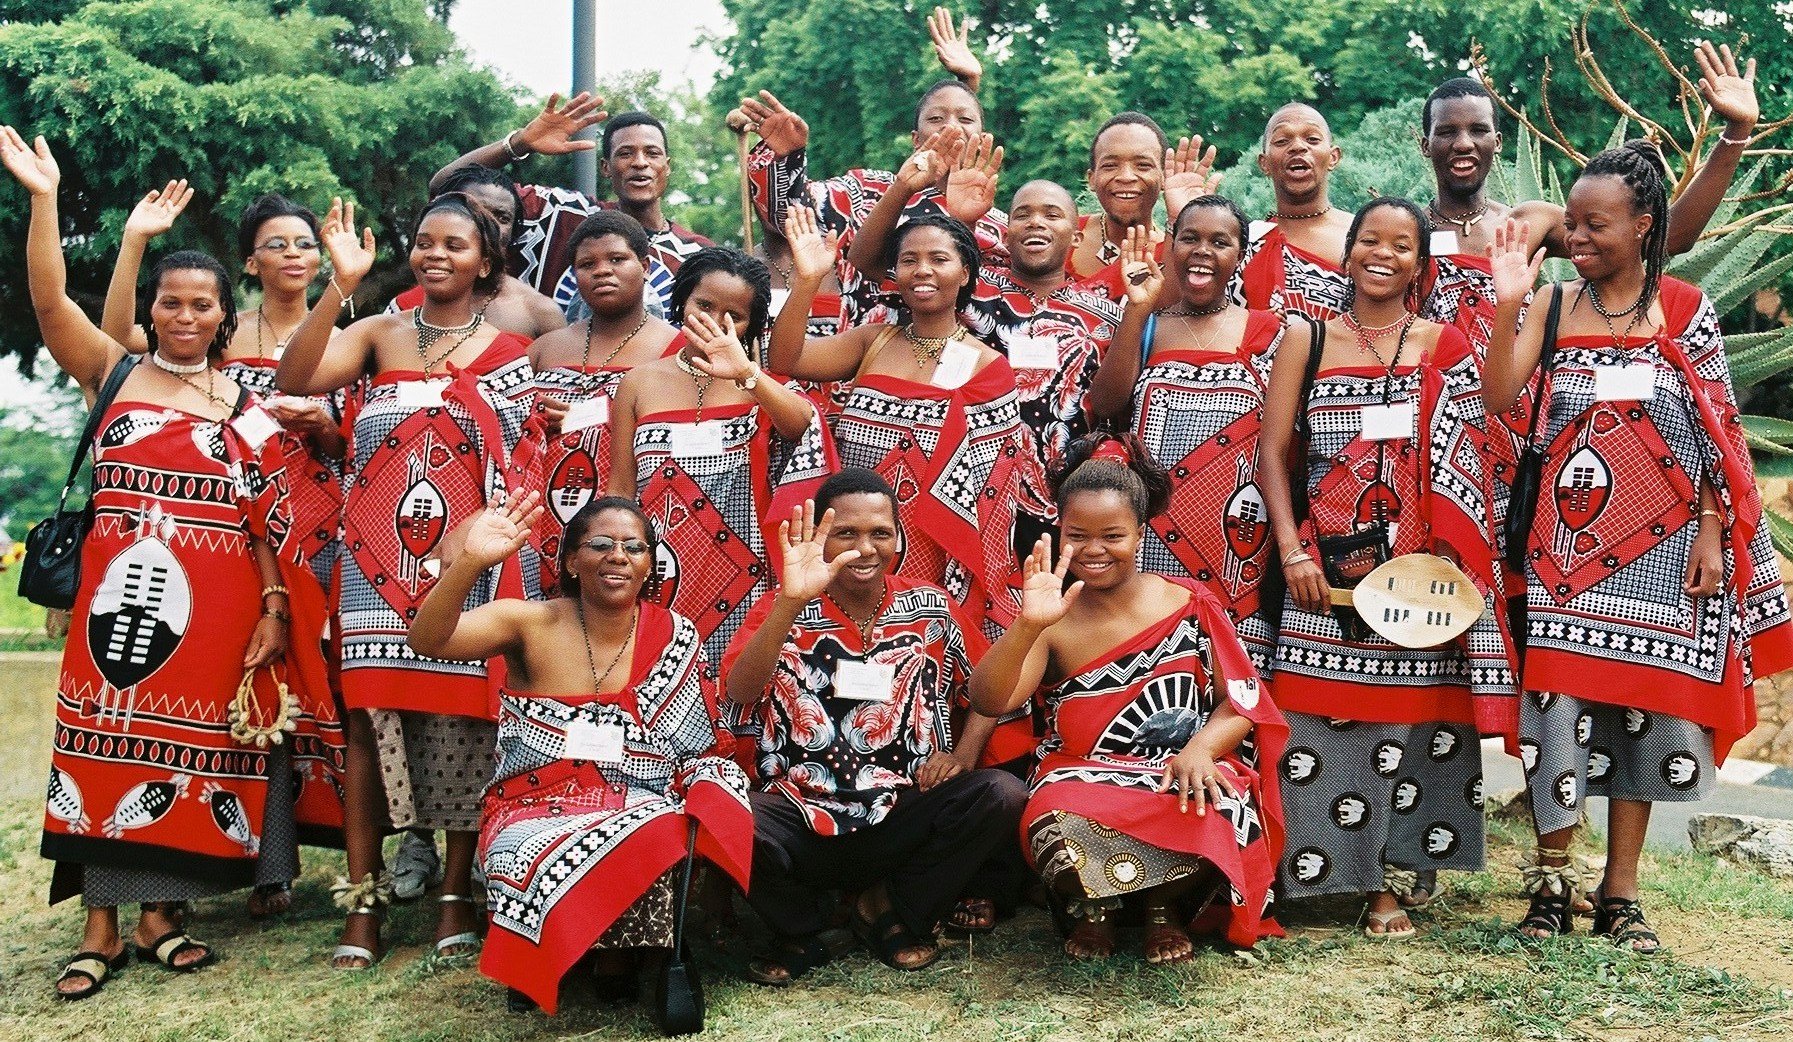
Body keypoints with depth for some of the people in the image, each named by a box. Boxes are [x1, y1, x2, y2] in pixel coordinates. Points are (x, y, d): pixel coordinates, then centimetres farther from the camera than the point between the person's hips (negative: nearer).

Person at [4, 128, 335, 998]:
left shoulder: (246, 410, 8)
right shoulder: (113, 376, 7)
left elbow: (268, 523, 7)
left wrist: (274, 609, 0)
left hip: (215, 611, 1)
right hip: (120, 595, -1)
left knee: (187, 749, 5)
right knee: (108, 744, 0)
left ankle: (159, 911, 18)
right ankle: (101, 927, 7)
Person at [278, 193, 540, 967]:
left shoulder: (509, 350, 10)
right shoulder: (378, 335, 10)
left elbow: (524, 461, 9)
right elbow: (296, 378, -8)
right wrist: (341, 284, -13)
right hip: (383, 554, 1)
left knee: (464, 716, 0)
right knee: (372, 714, -3)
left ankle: (457, 895, 10)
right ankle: (364, 901, 3)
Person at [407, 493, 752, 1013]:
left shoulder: (676, 639, 4)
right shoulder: (531, 624, -3)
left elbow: (708, 748, 9)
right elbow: (427, 641, -19)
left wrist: (704, 804, -13)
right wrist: (470, 562, -36)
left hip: (642, 808, 2)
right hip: (539, 811, -1)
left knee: (678, 841, -34)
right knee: (540, 863, -36)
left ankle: (619, 948, -2)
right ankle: (540, 962, 0)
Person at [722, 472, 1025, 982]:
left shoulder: (930, 608, 5)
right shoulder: (783, 609, -2)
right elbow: (740, 691, -20)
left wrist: (964, 752, -9)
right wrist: (791, 601, -33)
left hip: (904, 815, 2)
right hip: (802, 820, -2)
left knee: (1002, 795, -24)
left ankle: (891, 911, 3)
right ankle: (800, 934, 2)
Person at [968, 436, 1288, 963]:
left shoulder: (1190, 606, 1)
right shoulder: (1052, 621, -2)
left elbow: (1242, 703, 1)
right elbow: (989, 701, -15)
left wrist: (1200, 748, -21)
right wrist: (1027, 626, -31)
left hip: (1182, 777, 1)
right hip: (1083, 777, -1)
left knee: (1216, 815, -35)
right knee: (1058, 822, -37)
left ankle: (1164, 905, 3)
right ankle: (1094, 907, 3)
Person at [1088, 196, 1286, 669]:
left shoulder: (1266, 333, 7)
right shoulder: (1144, 327, 11)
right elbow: (1106, 406, -5)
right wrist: (1137, 309, -9)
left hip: (1234, 546, -1)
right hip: (1150, 546, 1)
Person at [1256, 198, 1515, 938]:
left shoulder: (1446, 348, 7)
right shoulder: (1306, 342, 7)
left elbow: (1470, 457, 1)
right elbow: (1273, 452, 1)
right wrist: (1292, 551, -8)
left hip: (1419, 565, 0)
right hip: (1327, 562, 0)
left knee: (1411, 710, 3)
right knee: (1321, 715, -1)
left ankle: (1393, 878, 13)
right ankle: (1325, 869, 10)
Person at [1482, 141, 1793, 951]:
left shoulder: (1687, 312, 1)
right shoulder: (1555, 306, 3)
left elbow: (1718, 433, 2)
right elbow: (1498, 397, -9)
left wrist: (1713, 534, -5)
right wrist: (1507, 302, -18)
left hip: (1660, 539, 0)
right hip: (1569, 538, 0)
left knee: (1648, 698, 4)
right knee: (1559, 696, -2)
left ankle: (1620, 892, 15)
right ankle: (1552, 876, 12)